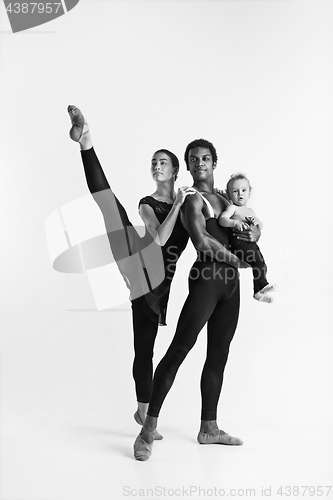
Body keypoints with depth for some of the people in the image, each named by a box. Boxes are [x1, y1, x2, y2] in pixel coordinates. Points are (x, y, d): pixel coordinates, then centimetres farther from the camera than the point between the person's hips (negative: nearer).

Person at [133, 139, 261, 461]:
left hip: (230, 282, 8)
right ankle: (148, 430, -7)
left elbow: (252, 226, 26)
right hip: (206, 278, -8)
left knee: (218, 356, 11)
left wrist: (253, 232, 1)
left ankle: (209, 428, 21)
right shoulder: (192, 199, -4)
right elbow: (203, 242, -18)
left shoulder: (223, 199, 21)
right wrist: (238, 260, -5)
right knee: (179, 348, -13)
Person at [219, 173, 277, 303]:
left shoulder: (250, 211, 24)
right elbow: (222, 219, -16)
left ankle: (258, 292, 21)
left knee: (262, 266, 9)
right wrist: (235, 222, -34)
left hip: (251, 242, 9)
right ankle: (261, 285, -14)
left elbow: (260, 227, 22)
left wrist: (257, 222, -2)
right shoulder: (232, 208, 1)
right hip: (238, 241, -9)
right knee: (258, 261, -23)